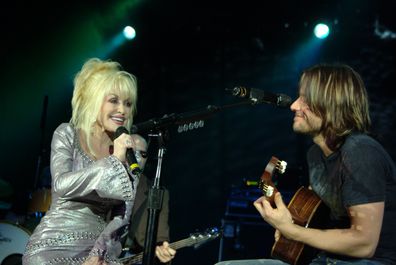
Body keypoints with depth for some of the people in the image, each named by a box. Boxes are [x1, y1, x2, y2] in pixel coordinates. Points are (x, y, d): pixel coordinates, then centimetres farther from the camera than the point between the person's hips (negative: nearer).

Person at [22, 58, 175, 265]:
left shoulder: (131, 149, 2)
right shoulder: (67, 133, -3)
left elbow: (124, 212, -1)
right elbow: (62, 185, -18)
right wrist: (113, 160, -22)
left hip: (98, 248, 3)